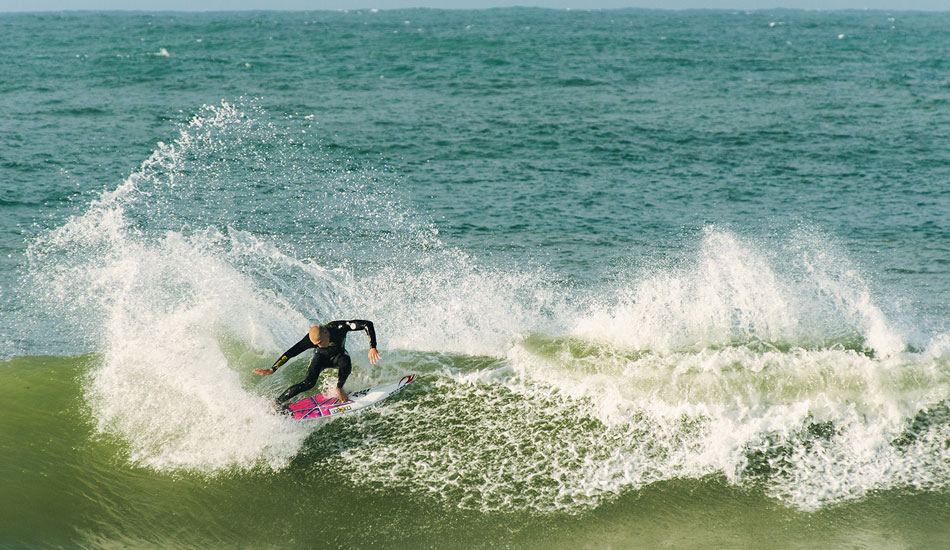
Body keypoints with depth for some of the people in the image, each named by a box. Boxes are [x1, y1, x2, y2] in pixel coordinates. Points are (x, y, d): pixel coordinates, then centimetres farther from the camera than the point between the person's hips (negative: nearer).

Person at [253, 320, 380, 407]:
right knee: (309, 382, -26)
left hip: (338, 355, 1)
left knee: (345, 363, -37)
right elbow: (290, 353, -27)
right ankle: (277, 402, -15)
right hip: (321, 358, -1)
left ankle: (338, 389, -10)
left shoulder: (339, 327, -38)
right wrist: (272, 369, -30)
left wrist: (372, 348, -48)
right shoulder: (310, 340, -33)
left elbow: (368, 325, -39)